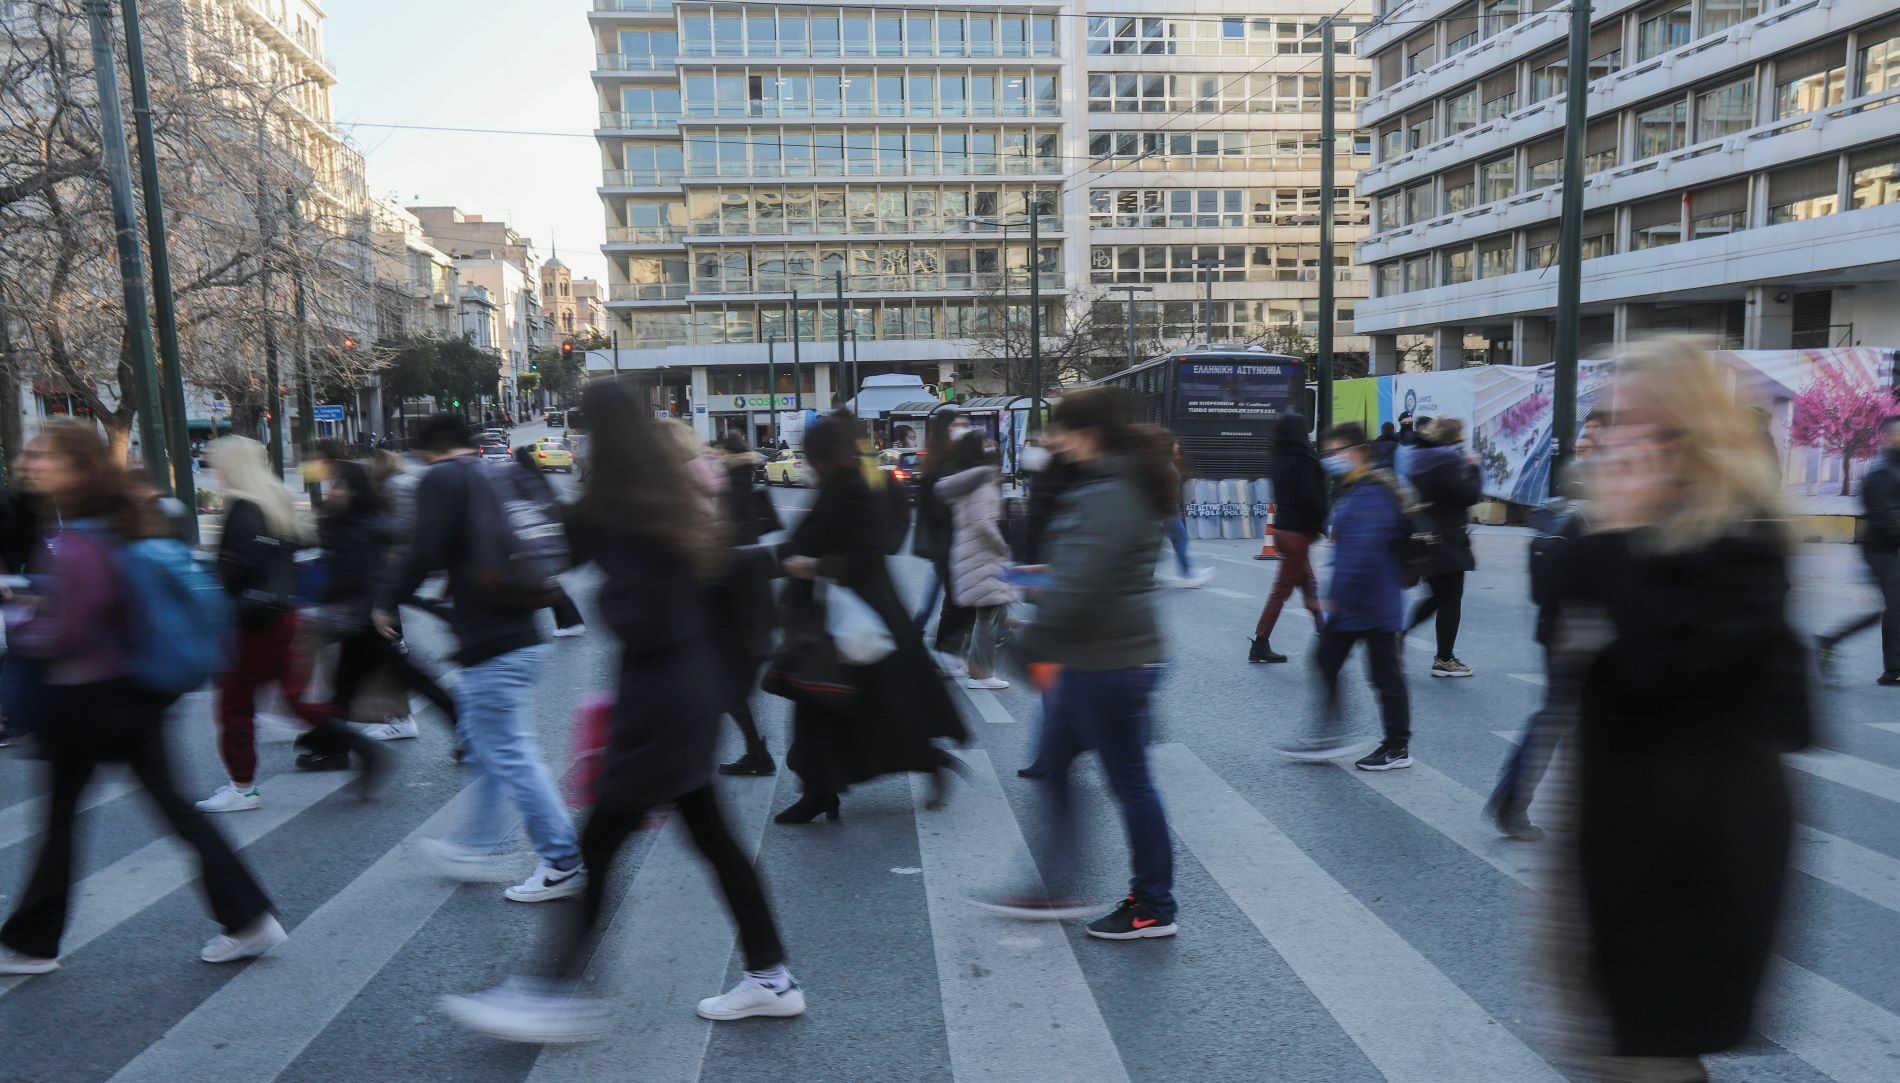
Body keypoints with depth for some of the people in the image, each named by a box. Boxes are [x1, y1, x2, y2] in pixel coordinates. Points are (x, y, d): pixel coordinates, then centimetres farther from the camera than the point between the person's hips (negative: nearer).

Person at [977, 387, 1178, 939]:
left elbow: (1081, 584, -26)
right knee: (1052, 767, 17)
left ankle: (1154, 908, 19)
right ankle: (1055, 889, 29)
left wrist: (1034, 641, -16)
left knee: (1129, 781, 3)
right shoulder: (1113, 485, 12)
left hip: (1110, 663, -11)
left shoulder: (1109, 497, -21)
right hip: (1096, 660, 11)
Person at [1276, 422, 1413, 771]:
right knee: (1326, 661, 15)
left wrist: (1338, 594, -25)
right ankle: (1328, 735, 24)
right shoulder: (1352, 490, 12)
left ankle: (1398, 748, 16)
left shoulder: (1372, 493, -21)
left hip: (1373, 604, -11)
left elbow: (1364, 550, -29)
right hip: (1349, 603, 11)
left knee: (1385, 674, 2)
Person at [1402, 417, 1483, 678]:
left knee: (1437, 595, 20)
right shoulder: (1448, 461, -17)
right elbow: (1470, 495, -17)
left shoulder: (1417, 460, 10)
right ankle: (1444, 659, 8)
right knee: (1450, 600, 2)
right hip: (1447, 540, -9)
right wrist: (1473, 468, -2)